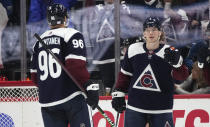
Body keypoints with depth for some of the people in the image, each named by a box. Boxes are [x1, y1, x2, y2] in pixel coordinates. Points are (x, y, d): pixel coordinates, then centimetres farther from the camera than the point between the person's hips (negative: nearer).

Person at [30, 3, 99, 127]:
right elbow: (76, 66, -18)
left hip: (47, 102, 6)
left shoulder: (39, 41, 15)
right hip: (72, 98, -6)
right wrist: (90, 85, -17)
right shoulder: (72, 35, -5)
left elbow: (35, 76, 17)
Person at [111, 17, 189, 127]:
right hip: (135, 108, 2)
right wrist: (118, 93, 9)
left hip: (161, 109, -2)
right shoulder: (133, 50, 2)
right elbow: (124, 74, 14)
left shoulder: (170, 53, -6)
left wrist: (176, 62, -35)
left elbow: (182, 76, -16)